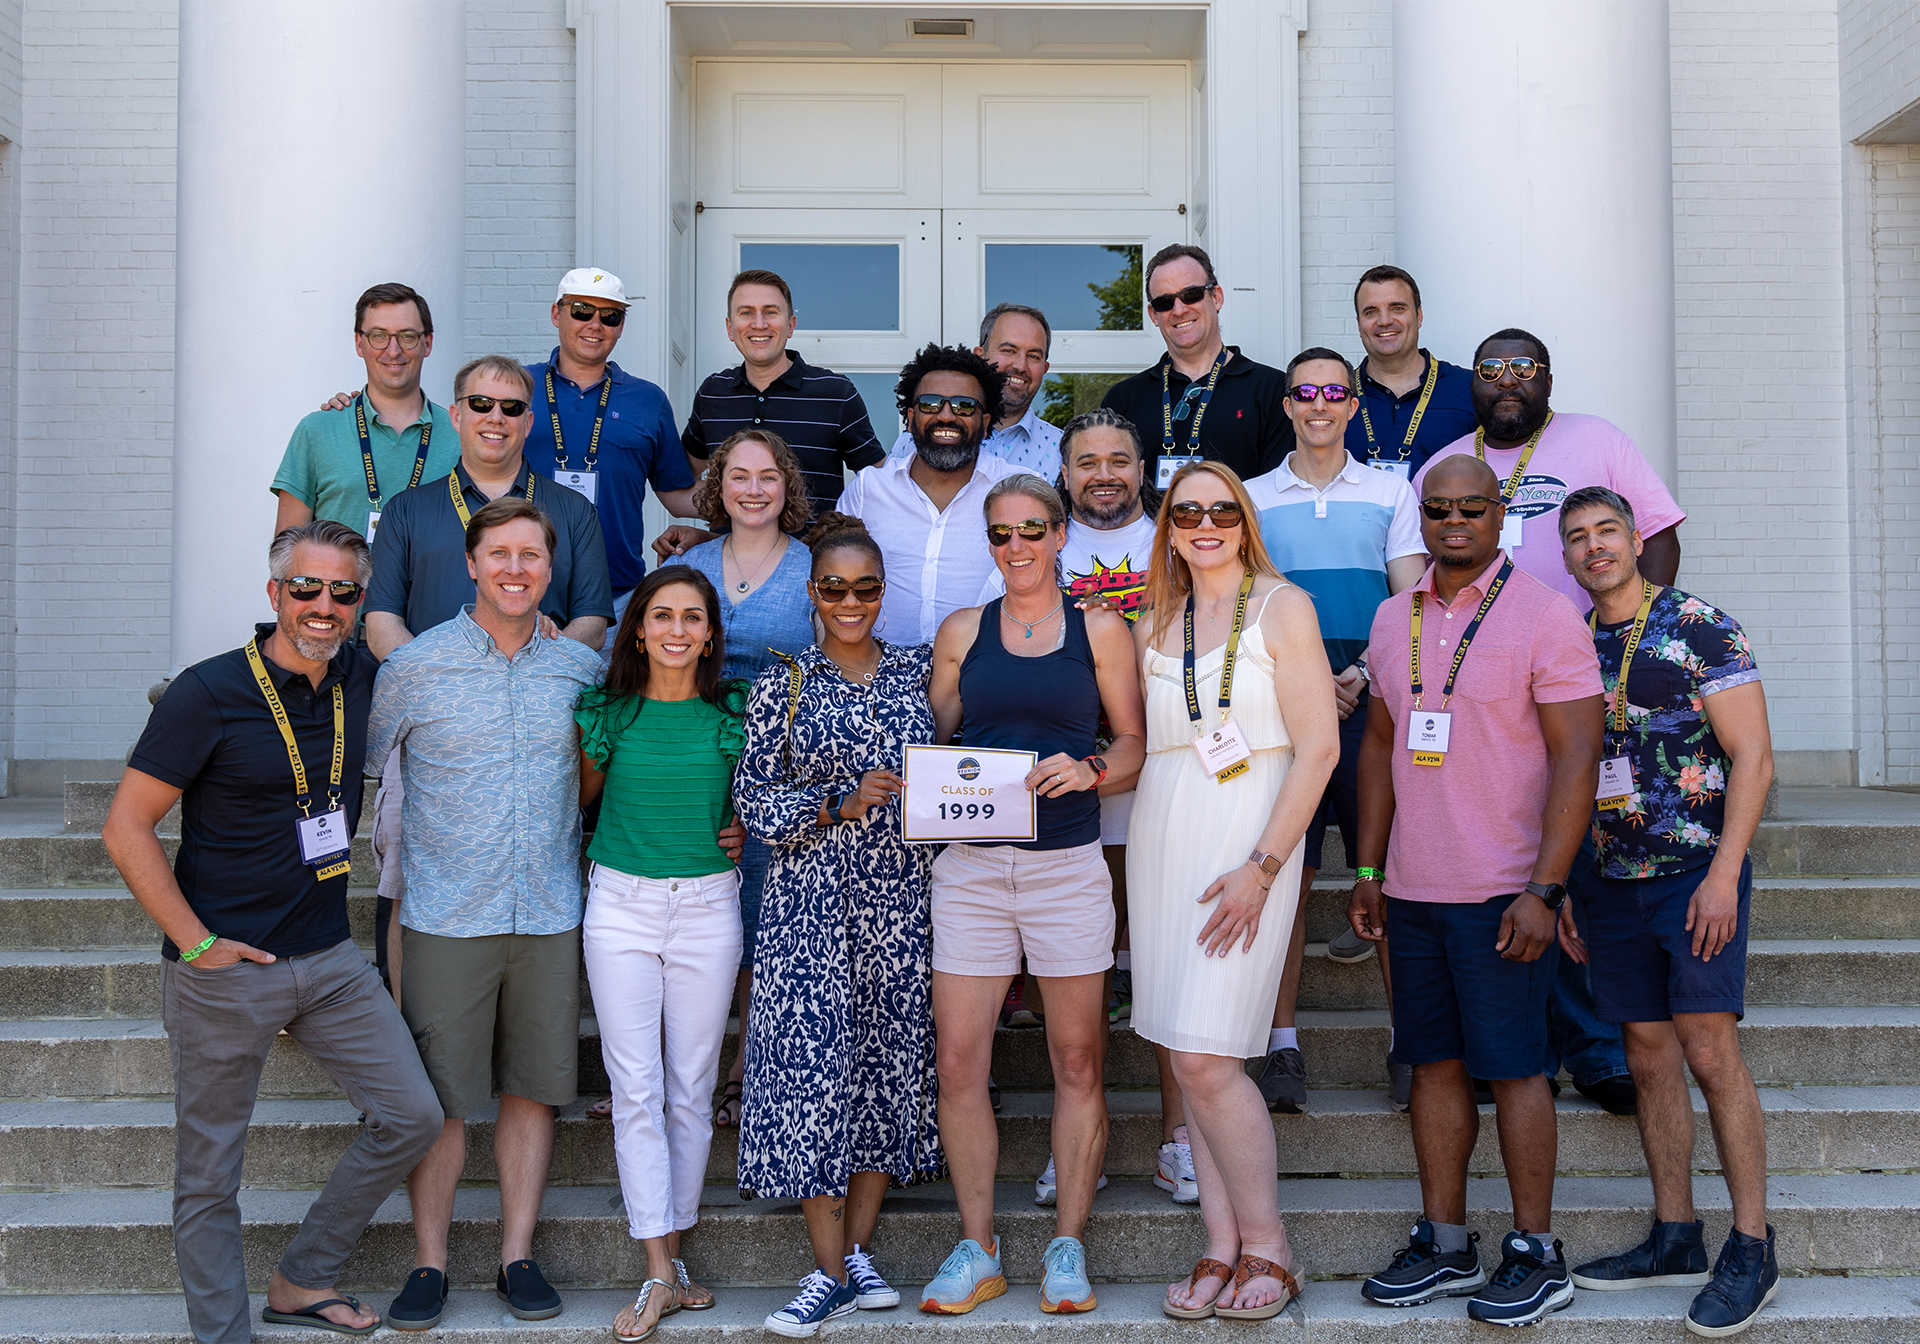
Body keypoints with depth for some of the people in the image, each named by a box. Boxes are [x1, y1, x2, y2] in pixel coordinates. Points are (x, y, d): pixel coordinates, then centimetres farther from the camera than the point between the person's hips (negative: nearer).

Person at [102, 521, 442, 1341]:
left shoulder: (361, 679, 1)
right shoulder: (209, 693, -14)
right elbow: (126, 829, -10)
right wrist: (196, 941, -13)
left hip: (330, 959, 5)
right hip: (226, 970, -5)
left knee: (411, 1117, 5)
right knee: (210, 1173, 5)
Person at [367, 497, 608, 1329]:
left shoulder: (581, 668, 6)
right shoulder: (414, 666, -2)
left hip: (550, 916, 3)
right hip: (446, 916, -2)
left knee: (533, 1088, 8)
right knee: (439, 1097, 2)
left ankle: (518, 1257, 19)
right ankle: (429, 1263, 14)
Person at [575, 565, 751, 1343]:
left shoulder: (734, 715, 0)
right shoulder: (604, 713, 0)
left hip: (708, 906, 0)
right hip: (621, 906, 0)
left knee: (691, 1090, 5)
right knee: (636, 1089, -3)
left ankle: (670, 1253, 18)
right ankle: (662, 1274, 0)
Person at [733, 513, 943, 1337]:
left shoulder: (918, 670, 9)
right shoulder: (782, 685, 2)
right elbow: (755, 802, -2)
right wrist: (842, 806, -14)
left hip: (904, 899, 3)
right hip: (814, 903, -2)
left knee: (893, 1061, 5)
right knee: (814, 1063, -6)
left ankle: (858, 1251, 18)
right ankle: (832, 1271, 3)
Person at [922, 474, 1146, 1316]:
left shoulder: (1100, 631, 7)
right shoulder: (962, 631, 11)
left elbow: (1135, 744, 7)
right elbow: (934, 741, 13)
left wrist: (1089, 768, -13)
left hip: (1069, 863, -1)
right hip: (971, 865, 1)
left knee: (1077, 1062, 4)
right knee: (958, 1062, -1)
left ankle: (1068, 1246, 17)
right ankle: (976, 1249, 12)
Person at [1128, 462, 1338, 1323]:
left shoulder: (1282, 608, -2)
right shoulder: (1153, 625, 14)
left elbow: (1318, 746, -8)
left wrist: (1262, 866, -14)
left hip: (1246, 838, -5)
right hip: (1160, 836, 5)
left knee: (1203, 1055, -11)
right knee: (1187, 1056, 6)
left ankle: (1267, 1248, 6)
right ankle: (1222, 1247, 15)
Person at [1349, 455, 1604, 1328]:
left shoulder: (1545, 616, -8)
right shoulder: (1393, 619, 11)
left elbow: (1577, 758, -12)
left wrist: (1544, 890, -18)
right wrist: (1368, 871, 12)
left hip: (1502, 891, -6)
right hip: (1413, 890, 6)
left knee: (1512, 1066, 0)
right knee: (1434, 1061, 10)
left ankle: (1535, 1255, 12)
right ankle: (1445, 1245, 21)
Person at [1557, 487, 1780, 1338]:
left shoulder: (1701, 628, -6)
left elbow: (1753, 758, -9)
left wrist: (1723, 872, -17)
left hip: (1697, 873, -5)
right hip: (1615, 880, 5)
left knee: (1709, 1049, -9)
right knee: (1649, 1055, 9)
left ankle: (1751, 1248, 0)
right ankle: (1675, 1237, 18)